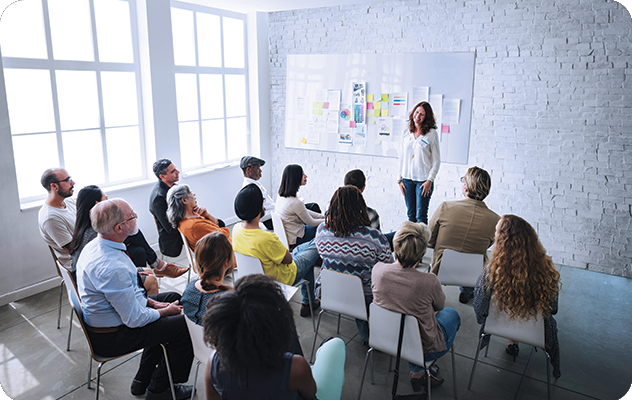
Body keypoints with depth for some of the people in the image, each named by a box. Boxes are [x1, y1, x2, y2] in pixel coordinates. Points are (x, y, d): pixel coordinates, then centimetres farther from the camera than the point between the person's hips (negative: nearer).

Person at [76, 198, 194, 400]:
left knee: (173, 298, 17)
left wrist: (151, 302, 4)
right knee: (184, 325, -9)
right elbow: (134, 319, -26)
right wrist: (164, 311, -8)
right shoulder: (111, 267, -34)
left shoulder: (96, 245, -2)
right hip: (111, 338, -10)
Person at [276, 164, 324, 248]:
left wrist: (324, 217, 8)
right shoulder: (295, 203, -30)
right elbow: (311, 223, -16)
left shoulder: (281, 196, -3)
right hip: (296, 240, -8)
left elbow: (304, 211, 9)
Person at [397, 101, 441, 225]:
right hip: (407, 179, 4)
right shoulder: (406, 132, 6)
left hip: (423, 179, -4)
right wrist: (400, 178, 7)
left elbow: (436, 160, -3)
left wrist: (430, 180, -10)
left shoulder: (432, 134, -5)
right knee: (411, 215, 11)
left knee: (421, 216, -4)